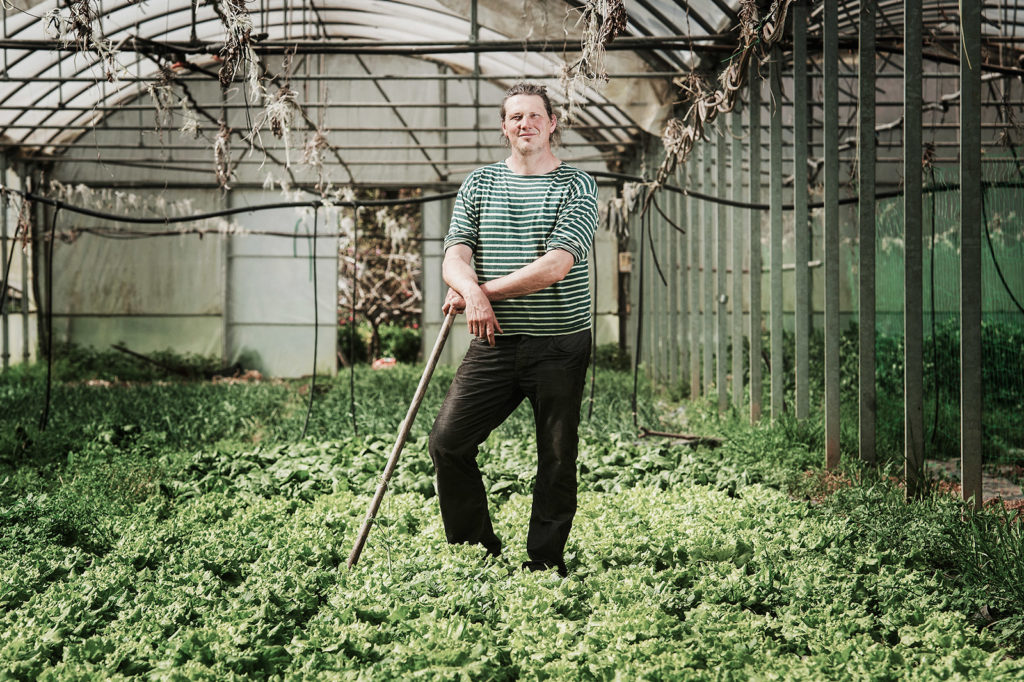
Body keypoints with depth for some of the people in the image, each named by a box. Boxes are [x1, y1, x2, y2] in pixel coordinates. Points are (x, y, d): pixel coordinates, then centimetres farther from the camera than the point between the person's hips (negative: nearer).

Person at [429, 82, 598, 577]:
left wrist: (483, 291, -12)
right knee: (447, 442, -5)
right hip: (494, 341, 3)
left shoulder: (576, 186, 0)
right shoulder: (479, 184, 11)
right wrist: (472, 294, -22)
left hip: (561, 345, -3)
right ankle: (479, 553, 12)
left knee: (557, 461, 3)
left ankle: (544, 563, 16)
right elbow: (454, 259, 1)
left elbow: (556, 266, -13)